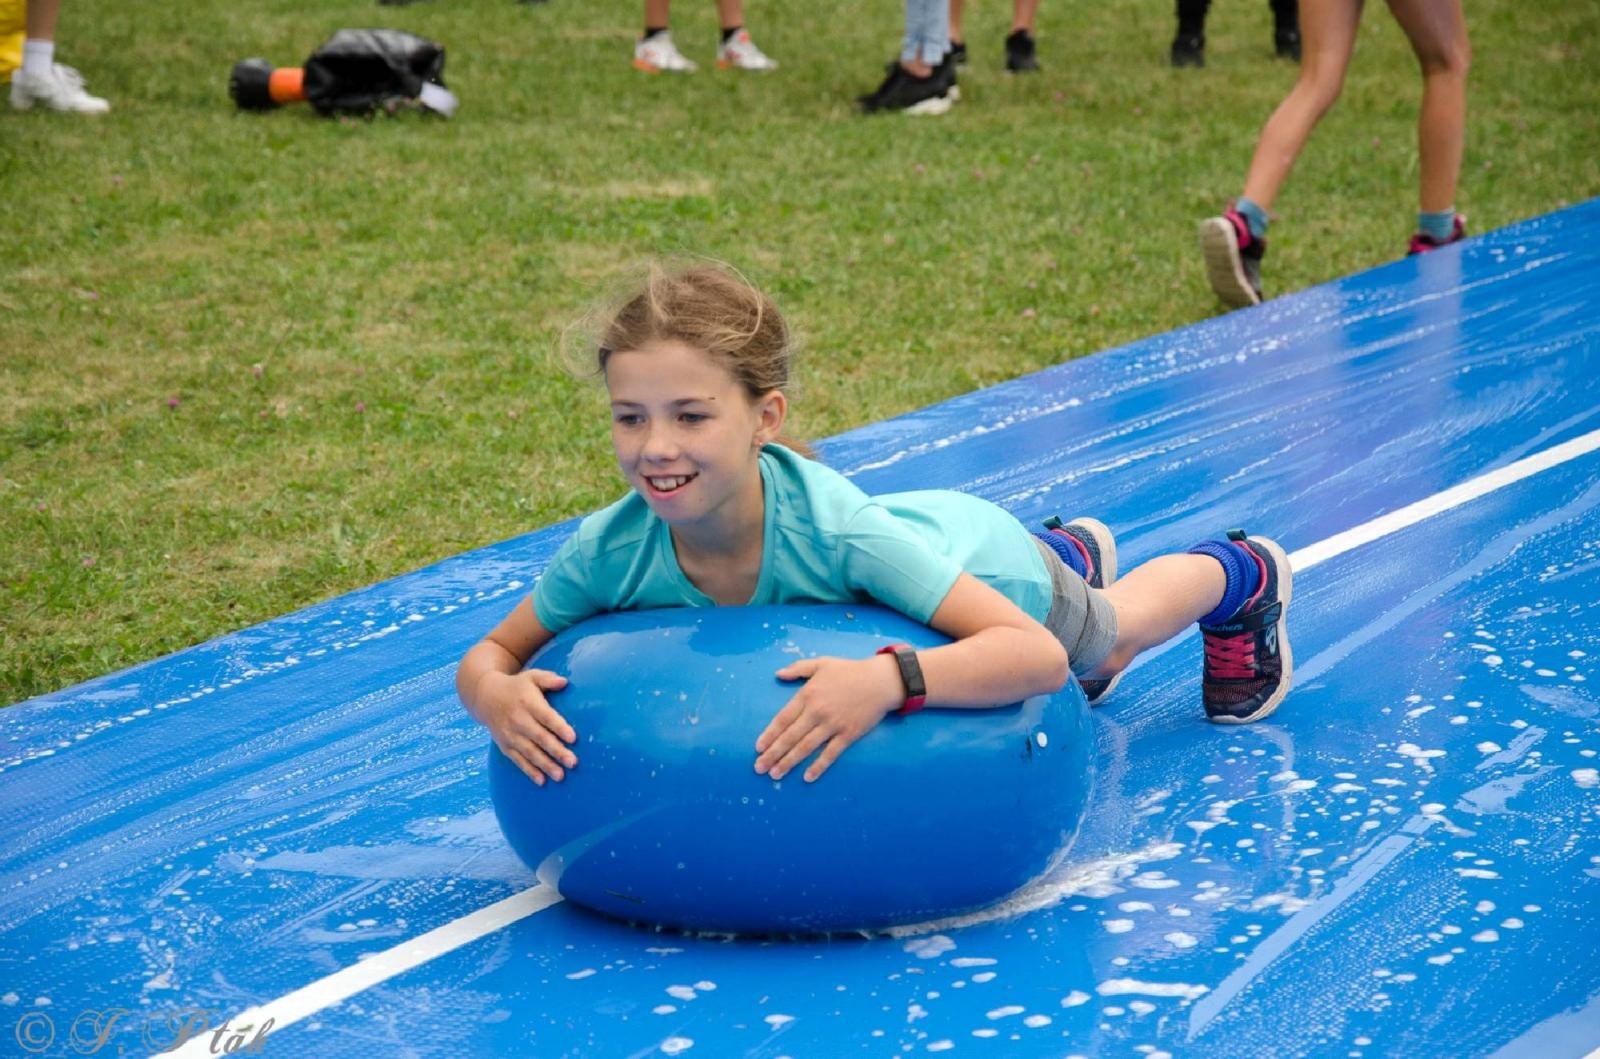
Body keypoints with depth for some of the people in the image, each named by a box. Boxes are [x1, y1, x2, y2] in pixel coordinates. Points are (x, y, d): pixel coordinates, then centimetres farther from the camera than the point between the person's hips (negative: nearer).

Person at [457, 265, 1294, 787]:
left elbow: (1037, 654, -52)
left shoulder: (834, 529, -49)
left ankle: (1243, 576, 61)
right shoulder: (611, 550, -39)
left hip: (981, 558, -4)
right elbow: (490, 653, -24)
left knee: (1107, 639, 31)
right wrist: (496, 695, -49)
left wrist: (888, 680, -69)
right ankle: (1073, 553, 68)